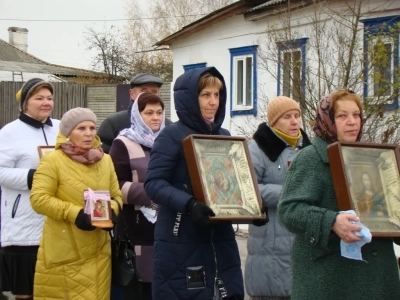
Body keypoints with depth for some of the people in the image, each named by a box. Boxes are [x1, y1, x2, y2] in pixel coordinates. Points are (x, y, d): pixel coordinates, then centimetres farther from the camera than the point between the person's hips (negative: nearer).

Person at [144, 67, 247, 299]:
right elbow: (154, 183, -15)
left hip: (221, 242, 6)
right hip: (181, 244, -6)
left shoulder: (225, 137, 14)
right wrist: (188, 204, -30)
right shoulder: (173, 136, -6)